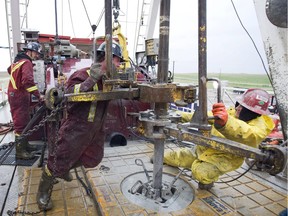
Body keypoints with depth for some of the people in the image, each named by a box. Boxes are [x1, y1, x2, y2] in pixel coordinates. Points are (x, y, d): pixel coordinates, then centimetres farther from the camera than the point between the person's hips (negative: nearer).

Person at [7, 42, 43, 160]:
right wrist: (38, 95, -29)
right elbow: (28, 81, -30)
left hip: (16, 95, 10)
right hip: (20, 97, -10)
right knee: (21, 124, -6)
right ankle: (20, 151, -1)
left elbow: (10, 69, 36)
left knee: (24, 122, 17)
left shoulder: (18, 60, 15)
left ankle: (24, 144, 27)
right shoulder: (26, 62, -15)